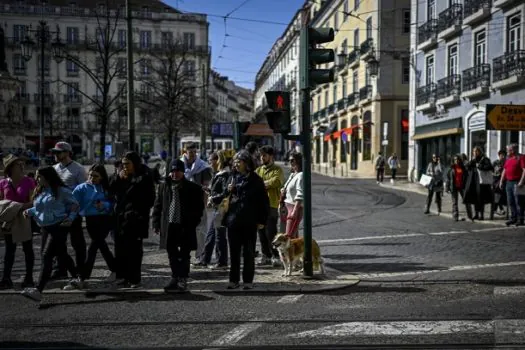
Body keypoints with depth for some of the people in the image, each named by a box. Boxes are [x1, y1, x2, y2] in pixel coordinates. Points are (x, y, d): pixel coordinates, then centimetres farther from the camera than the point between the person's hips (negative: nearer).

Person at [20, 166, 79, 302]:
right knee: (61, 255, 18)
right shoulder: (39, 191, 10)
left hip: (59, 227, -8)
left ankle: (38, 290, -20)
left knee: (46, 256, -15)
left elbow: (75, 205, -4)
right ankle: (77, 277, 37)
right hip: (45, 228, 8)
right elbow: (38, 208, 19)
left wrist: (71, 218, -16)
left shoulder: (61, 190, -11)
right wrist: (29, 211, 0)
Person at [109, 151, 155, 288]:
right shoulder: (121, 177, 13)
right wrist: (117, 178, -5)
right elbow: (110, 191, 8)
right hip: (120, 217, 5)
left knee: (134, 249, -2)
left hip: (136, 219, -5)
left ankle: (134, 279, 3)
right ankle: (122, 276, 11)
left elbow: (149, 198, -5)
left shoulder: (144, 177, -4)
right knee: (120, 248, 4)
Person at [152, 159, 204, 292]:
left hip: (185, 226, -3)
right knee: (172, 254, 10)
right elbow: (158, 205, 10)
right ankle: (175, 279, 19)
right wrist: (157, 224, 4)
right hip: (169, 225, 3)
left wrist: (193, 223, -9)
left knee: (184, 255, 4)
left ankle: (182, 280, 11)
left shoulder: (192, 188, -1)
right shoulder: (164, 186, 8)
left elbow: (199, 207, 0)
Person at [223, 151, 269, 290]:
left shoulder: (255, 180, -2)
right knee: (234, 252, 7)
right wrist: (228, 191, -5)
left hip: (249, 222, -3)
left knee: (249, 252, 5)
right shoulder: (233, 178, 9)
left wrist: (262, 220, -7)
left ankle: (248, 280, 13)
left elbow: (263, 201, -2)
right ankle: (234, 280, 15)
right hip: (233, 220, 3)